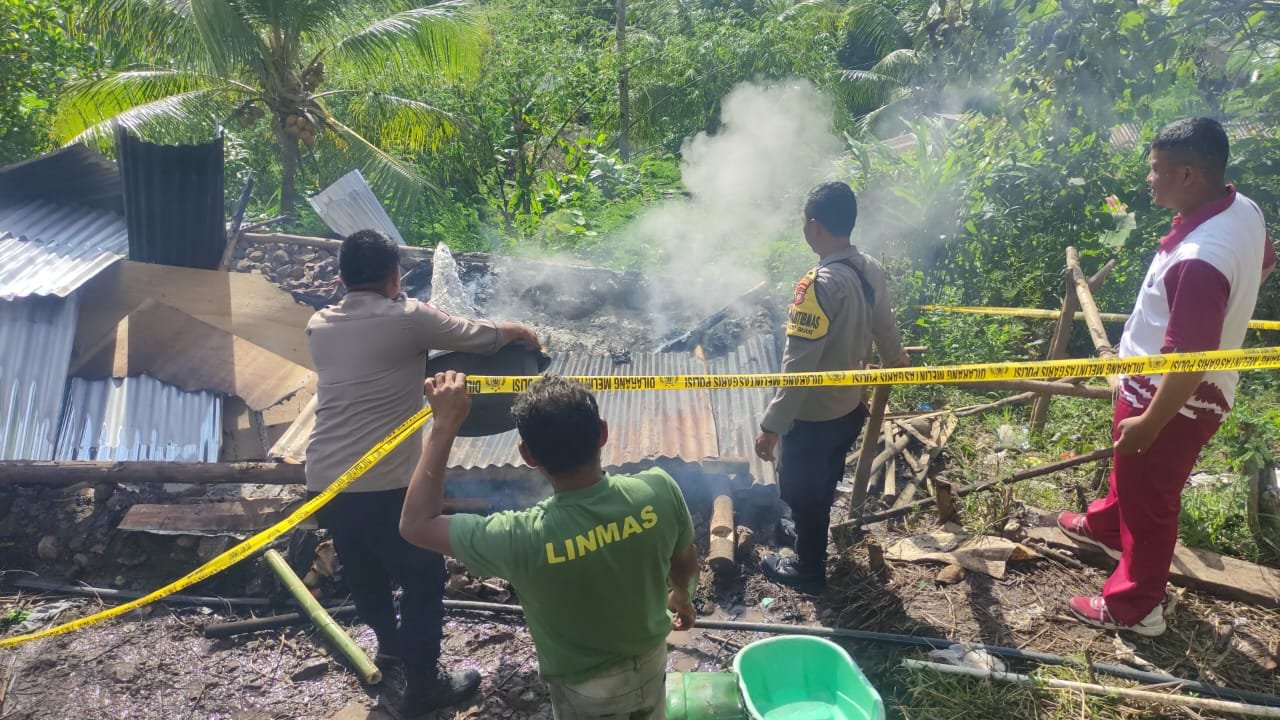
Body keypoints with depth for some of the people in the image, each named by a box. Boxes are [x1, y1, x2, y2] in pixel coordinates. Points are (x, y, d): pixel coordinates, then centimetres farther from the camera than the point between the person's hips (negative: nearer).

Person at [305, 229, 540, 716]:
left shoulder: (319, 325, 9)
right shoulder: (409, 319, -8)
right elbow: (480, 337, 2)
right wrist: (519, 332, 22)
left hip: (324, 480, 7)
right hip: (384, 483, -7)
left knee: (363, 574, 26)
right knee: (423, 579, 12)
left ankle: (391, 646, 49)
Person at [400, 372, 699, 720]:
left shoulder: (524, 539, -37)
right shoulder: (659, 491, -28)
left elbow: (415, 524, -22)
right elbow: (685, 561, -5)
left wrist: (444, 426, -20)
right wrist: (681, 595, 18)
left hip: (586, 690, -3)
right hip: (651, 660, 3)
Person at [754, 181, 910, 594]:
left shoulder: (821, 284, -31)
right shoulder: (870, 270, -4)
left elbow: (799, 366, -30)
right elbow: (884, 325, 15)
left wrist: (772, 426, -24)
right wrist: (896, 358, 37)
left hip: (813, 416, -8)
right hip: (850, 407, 8)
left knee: (803, 493, 14)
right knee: (823, 486, 29)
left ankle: (809, 570, 32)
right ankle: (810, 539, 51)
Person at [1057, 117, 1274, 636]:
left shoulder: (1198, 259, -37)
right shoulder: (1243, 210, -7)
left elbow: (1189, 361, -33)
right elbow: (1264, 264, 15)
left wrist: (1148, 423, -23)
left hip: (1173, 400, -9)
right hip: (1158, 385, 9)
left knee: (1149, 498, 10)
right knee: (1129, 467, 32)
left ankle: (1135, 606, 30)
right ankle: (1107, 526, 58)